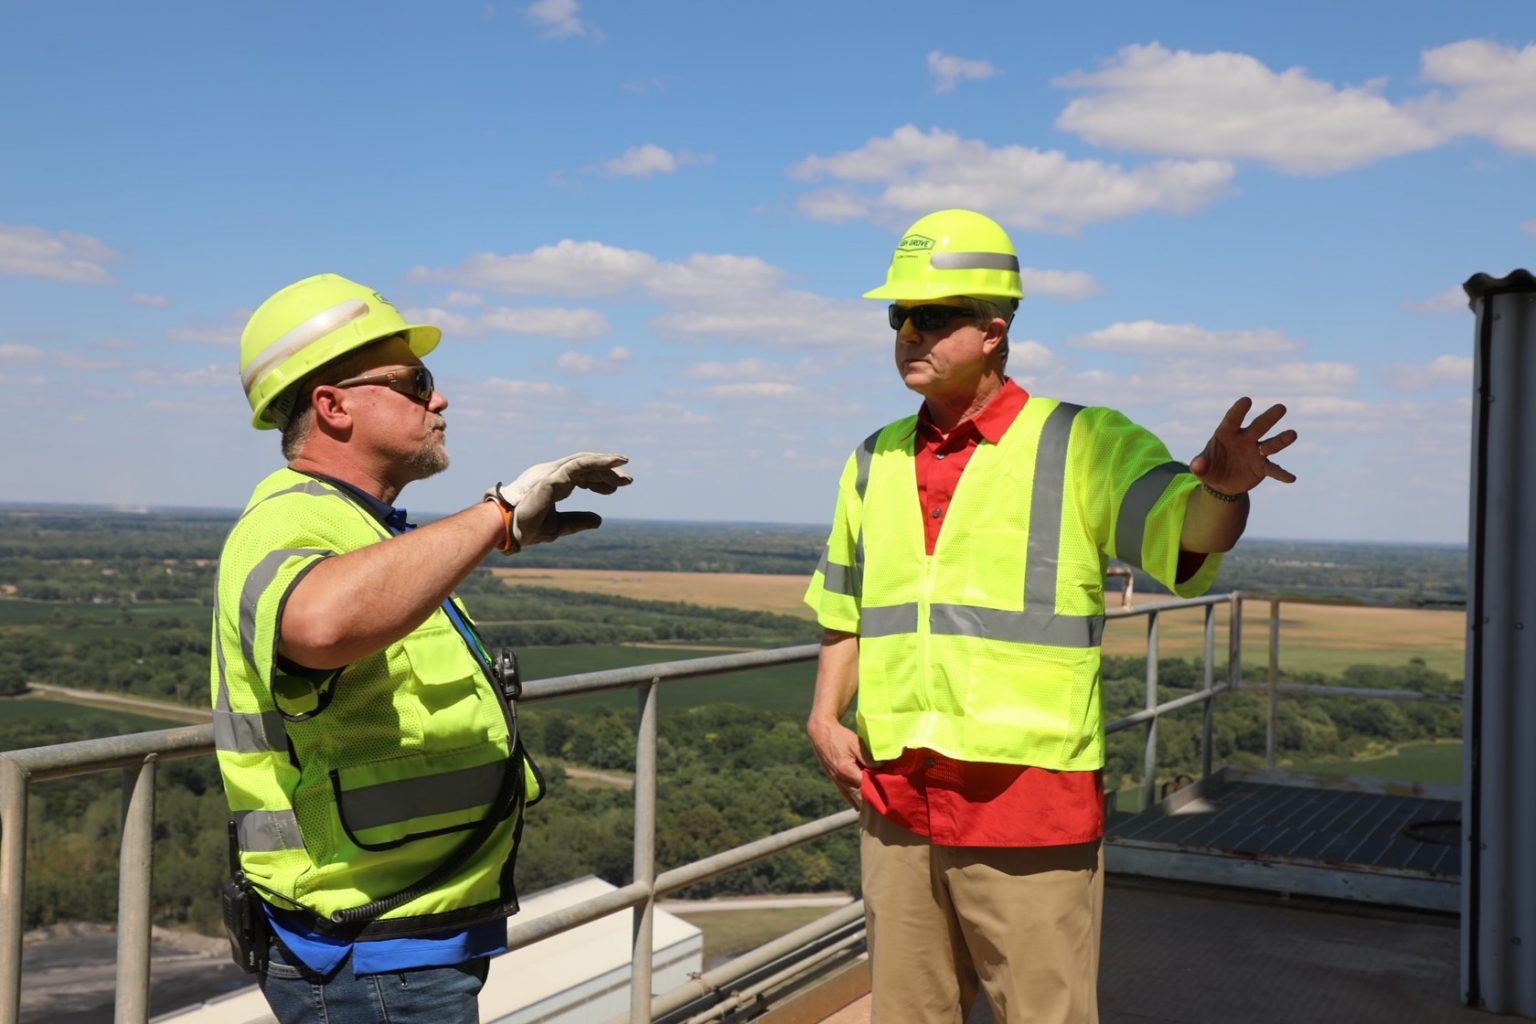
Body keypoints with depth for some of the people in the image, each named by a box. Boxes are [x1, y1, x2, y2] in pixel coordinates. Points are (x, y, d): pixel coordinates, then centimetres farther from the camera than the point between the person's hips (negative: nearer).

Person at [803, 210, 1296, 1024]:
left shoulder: (1086, 445, -4)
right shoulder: (876, 461, 12)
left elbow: (1190, 533, -19)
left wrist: (1222, 489, -41)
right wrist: (825, 718, 6)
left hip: (1031, 803, -5)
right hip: (895, 804, 5)